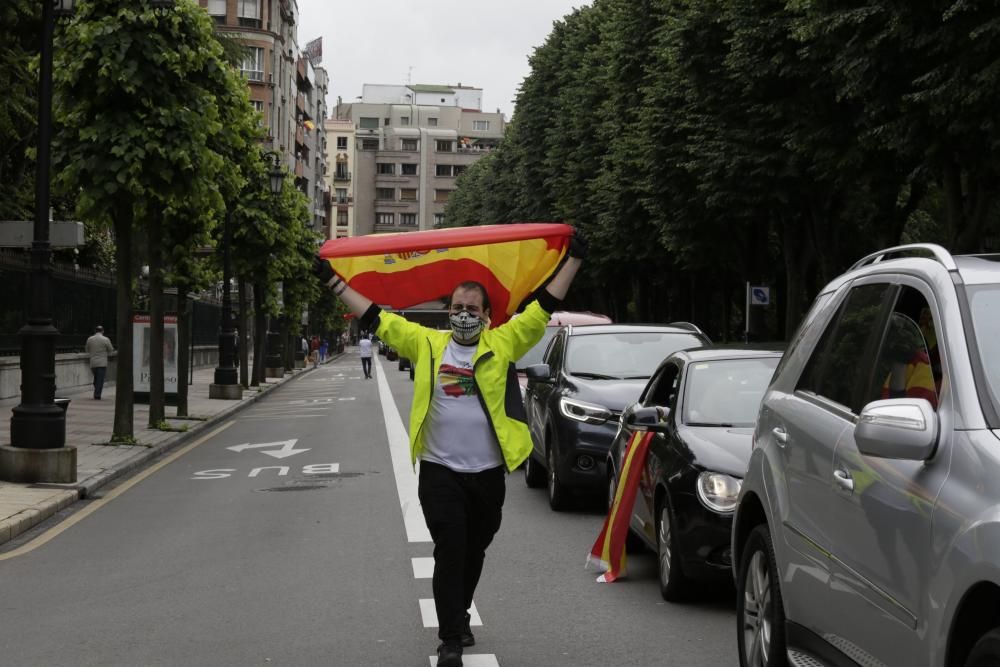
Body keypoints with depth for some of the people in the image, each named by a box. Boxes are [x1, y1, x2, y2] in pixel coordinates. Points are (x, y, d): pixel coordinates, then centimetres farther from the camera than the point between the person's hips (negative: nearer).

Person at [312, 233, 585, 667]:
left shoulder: (503, 343, 2)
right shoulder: (427, 343, 3)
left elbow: (543, 308, 2)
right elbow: (376, 318, 4)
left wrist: (573, 260, -1)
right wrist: (333, 281, 3)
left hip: (488, 473, 2)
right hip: (440, 472, -1)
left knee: (473, 554, 17)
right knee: (449, 554, -5)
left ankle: (459, 618, 37)